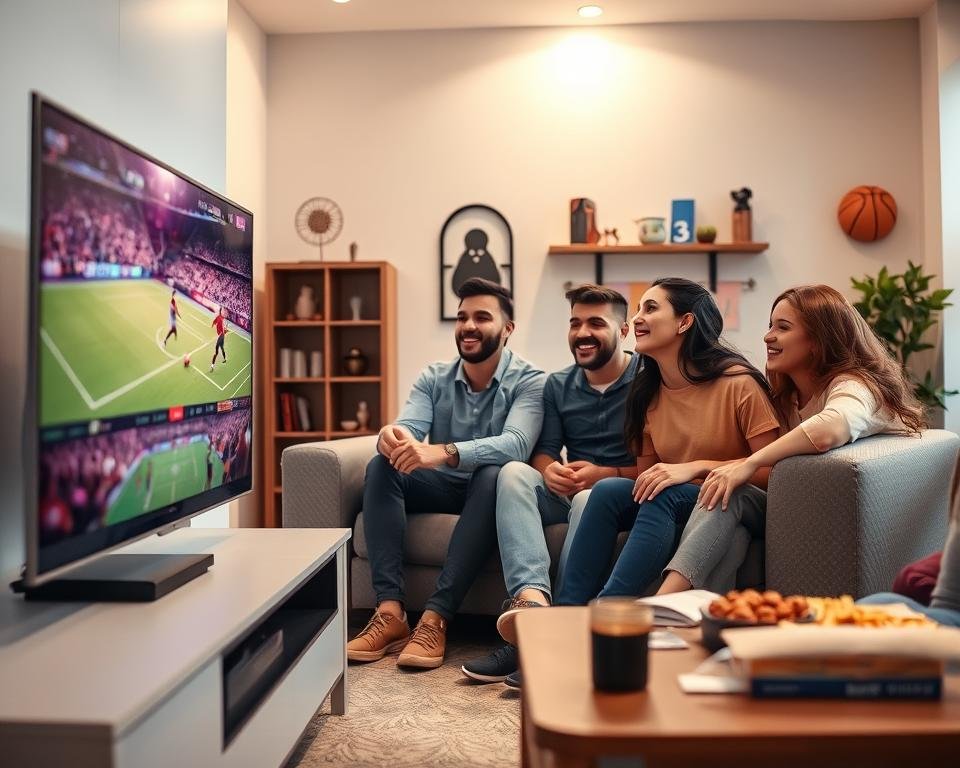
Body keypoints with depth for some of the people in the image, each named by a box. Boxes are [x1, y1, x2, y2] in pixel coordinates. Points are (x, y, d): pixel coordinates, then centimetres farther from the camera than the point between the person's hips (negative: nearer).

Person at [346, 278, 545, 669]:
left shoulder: (528, 381, -10)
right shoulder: (433, 378, 4)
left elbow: (516, 444, -29)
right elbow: (406, 428, -13)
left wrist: (444, 452, -46)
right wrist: (391, 437, -40)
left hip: (490, 490, -4)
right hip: (443, 487, 4)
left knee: (495, 475, -36)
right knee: (380, 466, -21)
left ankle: (435, 618, -38)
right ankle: (390, 612, -30)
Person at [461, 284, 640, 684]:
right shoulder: (558, 385, 12)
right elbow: (544, 450, 9)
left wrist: (606, 474, -20)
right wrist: (549, 470, -15)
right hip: (567, 493, 5)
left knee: (589, 498, -37)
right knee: (513, 472, -24)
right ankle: (531, 597, -46)